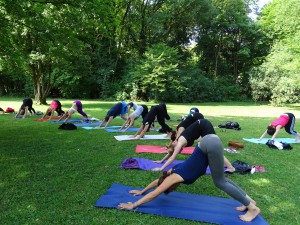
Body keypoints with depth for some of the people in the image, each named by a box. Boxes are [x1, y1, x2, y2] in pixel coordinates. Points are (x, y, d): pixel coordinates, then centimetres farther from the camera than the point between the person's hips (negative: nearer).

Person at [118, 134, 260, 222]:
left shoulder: (174, 177, -1)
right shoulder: (173, 172, 18)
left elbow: (154, 194, 3)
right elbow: (157, 181, 33)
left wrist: (133, 205, 10)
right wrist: (141, 191, 42)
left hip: (211, 145, -8)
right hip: (210, 141, 8)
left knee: (220, 182, 2)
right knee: (221, 180, 17)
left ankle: (253, 208, 10)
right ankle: (248, 200, 24)